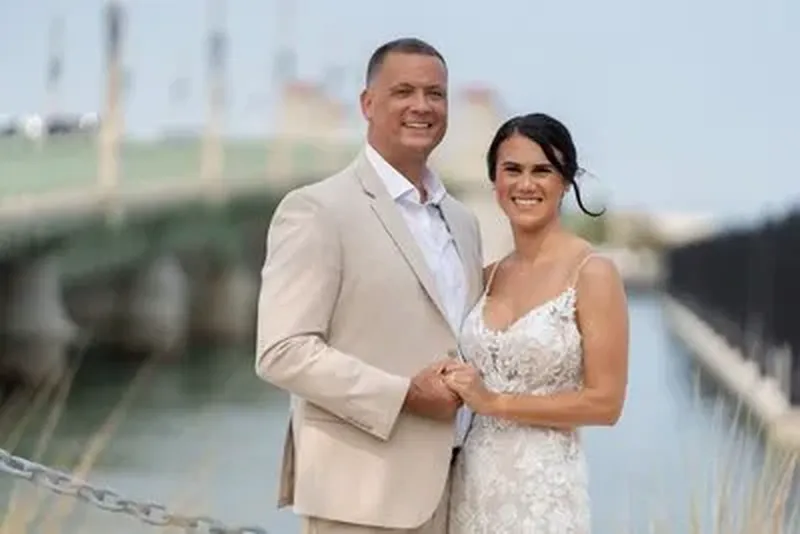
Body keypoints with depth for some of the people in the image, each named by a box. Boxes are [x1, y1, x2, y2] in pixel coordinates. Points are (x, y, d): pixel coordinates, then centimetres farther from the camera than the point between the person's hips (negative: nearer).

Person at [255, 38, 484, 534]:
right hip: (363, 490, -6)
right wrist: (403, 394, -19)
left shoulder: (463, 222, 15)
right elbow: (283, 352, -15)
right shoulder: (317, 210, -8)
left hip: (450, 486, 7)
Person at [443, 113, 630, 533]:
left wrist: (494, 402, -14)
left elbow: (605, 403, -13)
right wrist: (457, 388, 0)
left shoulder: (593, 273, -9)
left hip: (543, 485, -5)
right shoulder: (490, 276, 8)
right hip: (474, 479, 6)